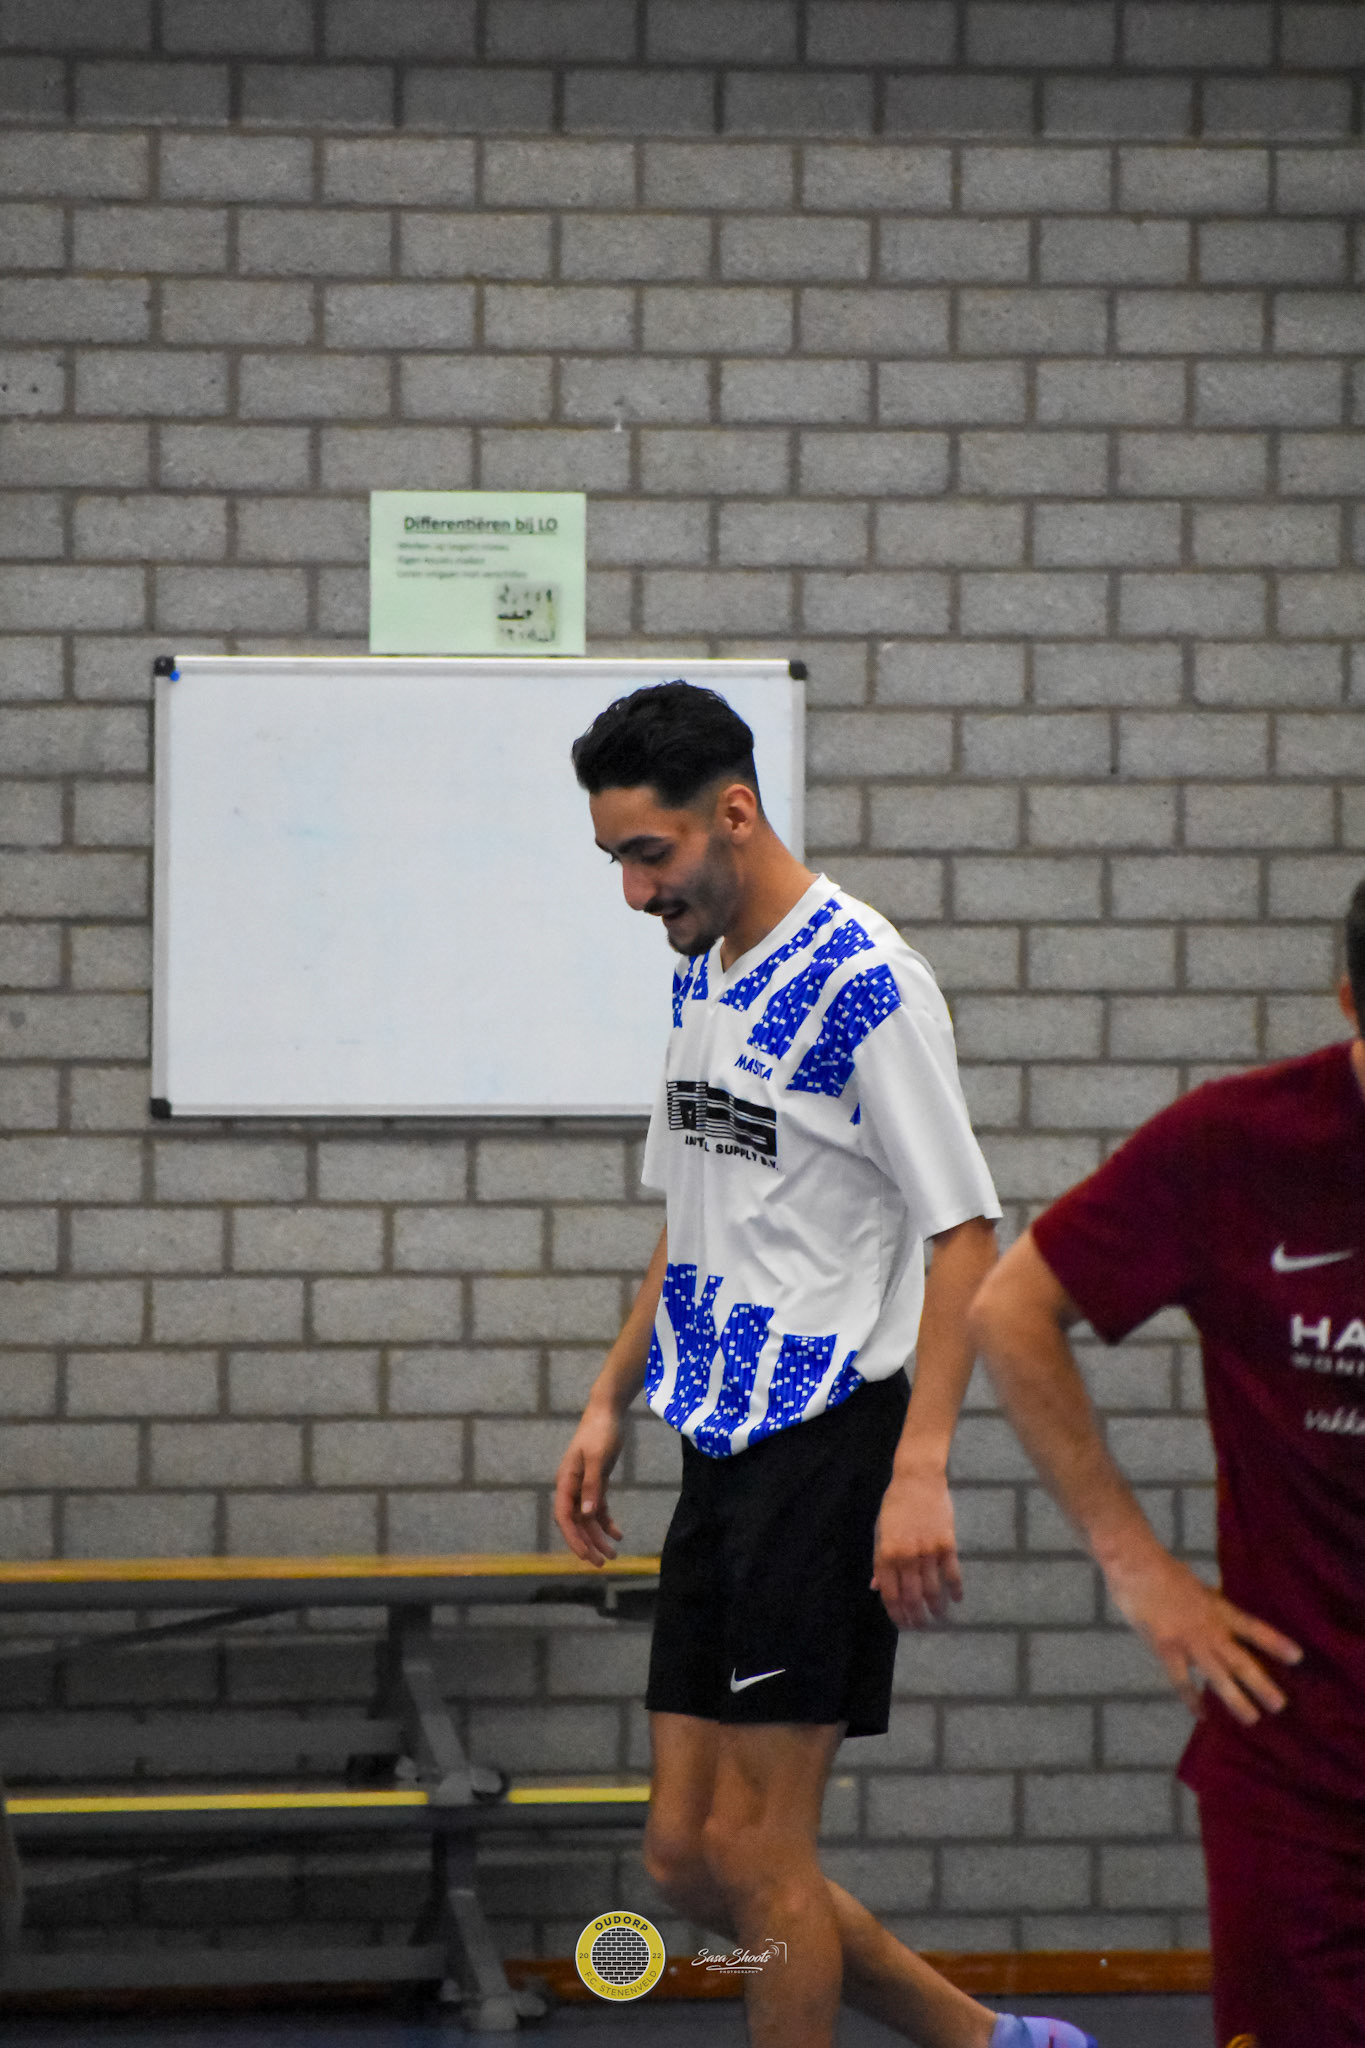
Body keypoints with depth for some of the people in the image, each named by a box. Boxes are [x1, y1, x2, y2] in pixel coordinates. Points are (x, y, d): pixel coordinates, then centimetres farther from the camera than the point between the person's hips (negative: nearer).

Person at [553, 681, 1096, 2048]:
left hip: (828, 1444, -9)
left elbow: (967, 1239, -16)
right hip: (722, 1453, 9)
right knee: (688, 1858, 8)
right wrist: (610, 1401, 18)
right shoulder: (703, 973, 13)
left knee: (758, 1852, -6)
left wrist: (920, 1473, -23)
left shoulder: (864, 982, -14)